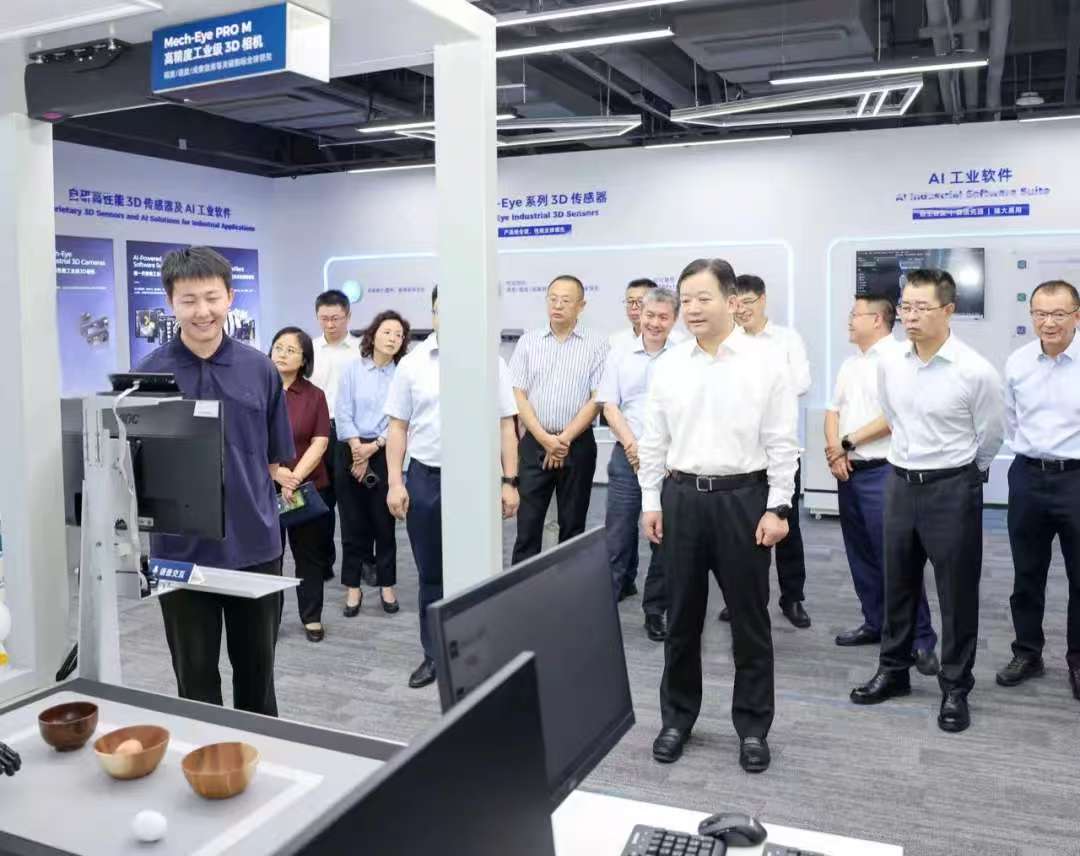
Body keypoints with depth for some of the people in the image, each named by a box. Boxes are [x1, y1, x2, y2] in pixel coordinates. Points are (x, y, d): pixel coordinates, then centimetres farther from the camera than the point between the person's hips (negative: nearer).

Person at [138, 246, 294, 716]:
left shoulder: (261, 369, 0)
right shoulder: (150, 372, -5)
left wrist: (241, 497, -3)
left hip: (255, 545, 2)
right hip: (181, 549, -1)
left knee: (257, 669, 17)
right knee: (196, 677, 12)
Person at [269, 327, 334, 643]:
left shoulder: (315, 395, 2)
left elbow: (320, 443, -4)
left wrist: (294, 479, -15)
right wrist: (276, 472, -16)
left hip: (308, 487, 0)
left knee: (308, 554, 8)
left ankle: (312, 618, 18)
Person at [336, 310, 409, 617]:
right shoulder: (353, 369, 3)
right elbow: (343, 413, -2)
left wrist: (373, 447, -13)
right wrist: (357, 448, -12)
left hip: (385, 453, -1)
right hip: (352, 452, 1)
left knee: (384, 521, 5)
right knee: (353, 522, 6)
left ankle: (386, 584, 18)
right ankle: (353, 586, 16)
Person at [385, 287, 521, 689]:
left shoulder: (491, 362, 0)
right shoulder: (412, 363, 3)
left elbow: (506, 425, 1)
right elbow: (398, 427, 5)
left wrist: (510, 481, -3)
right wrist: (395, 483, -1)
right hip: (424, 479, 2)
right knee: (430, 574, 13)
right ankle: (434, 655, 26)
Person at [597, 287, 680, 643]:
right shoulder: (620, 355, 7)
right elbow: (609, 406, 4)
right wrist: (633, 446, -9)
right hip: (627, 456, 1)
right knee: (617, 536, 2)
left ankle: (656, 610, 20)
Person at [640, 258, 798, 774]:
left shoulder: (765, 363, -5)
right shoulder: (668, 366, 4)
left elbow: (782, 443, -4)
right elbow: (653, 441, 8)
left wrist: (777, 507, -8)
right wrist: (651, 502, 6)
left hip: (743, 497, -3)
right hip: (681, 496, 3)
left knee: (749, 618, 8)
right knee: (681, 615, 12)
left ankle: (753, 726, 23)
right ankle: (677, 717, 27)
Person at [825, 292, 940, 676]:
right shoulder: (850, 364, 15)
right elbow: (833, 410, 15)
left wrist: (847, 442, -10)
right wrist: (834, 452, -3)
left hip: (882, 473, -8)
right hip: (848, 472, 8)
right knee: (861, 556, 14)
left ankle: (920, 639, 2)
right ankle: (875, 623, 26)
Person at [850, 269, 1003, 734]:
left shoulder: (976, 372, -15)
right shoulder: (888, 365, -1)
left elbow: (989, 438, -1)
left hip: (952, 489, -4)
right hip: (900, 483, 5)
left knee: (957, 594, 7)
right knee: (897, 586, 16)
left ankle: (955, 688, 23)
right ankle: (893, 671, 33)